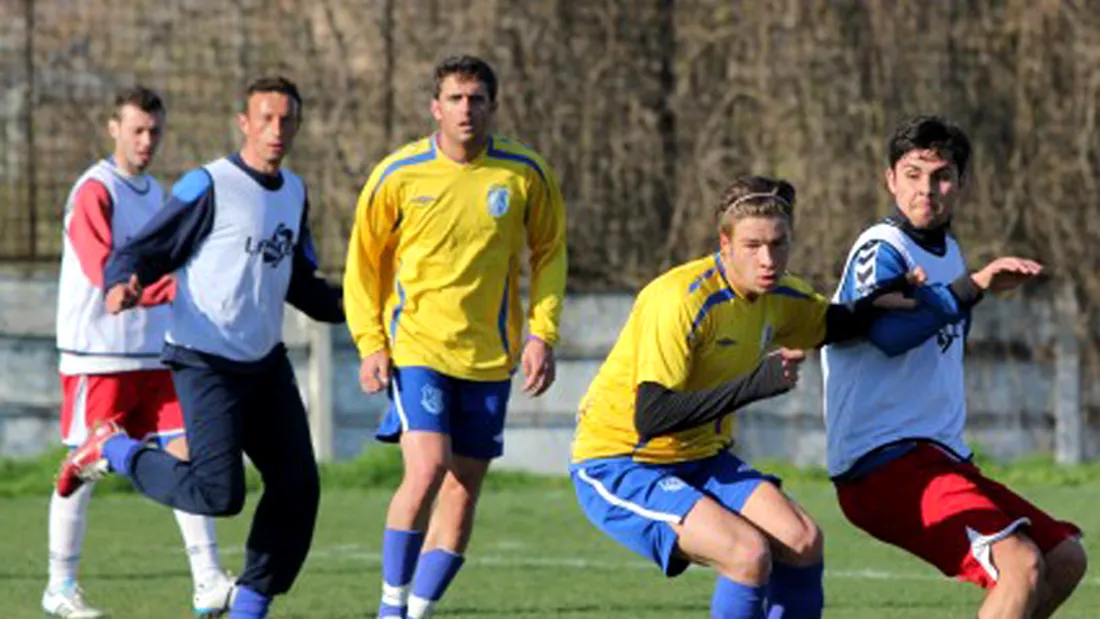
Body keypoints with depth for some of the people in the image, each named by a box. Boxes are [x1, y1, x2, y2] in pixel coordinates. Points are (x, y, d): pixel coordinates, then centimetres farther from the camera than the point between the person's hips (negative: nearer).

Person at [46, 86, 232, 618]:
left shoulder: (155, 194, 15)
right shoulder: (94, 191, -11)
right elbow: (107, 275, -21)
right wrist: (179, 286, -27)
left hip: (153, 355, 7)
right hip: (97, 355, -7)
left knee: (186, 455, -3)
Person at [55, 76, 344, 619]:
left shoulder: (294, 192, 11)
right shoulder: (208, 186, -12)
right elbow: (142, 252, -12)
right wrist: (122, 286, -33)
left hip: (265, 362, 7)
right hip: (206, 364, -7)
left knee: (298, 487, 1)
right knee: (219, 493, -18)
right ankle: (115, 451, 6)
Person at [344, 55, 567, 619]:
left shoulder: (525, 174, -2)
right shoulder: (398, 175, -6)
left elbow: (549, 252, 11)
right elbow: (363, 260, 5)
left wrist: (541, 334, 1)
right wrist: (370, 344, -4)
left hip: (490, 356, 3)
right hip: (416, 345, -3)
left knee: (464, 489, 4)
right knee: (427, 468, -20)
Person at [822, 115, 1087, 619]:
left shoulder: (947, 251, 17)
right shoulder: (881, 250, -11)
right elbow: (890, 332, -32)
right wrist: (971, 286, -40)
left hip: (940, 457, 10)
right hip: (885, 463, -10)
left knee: (1065, 558, 11)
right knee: (1021, 564, -26)